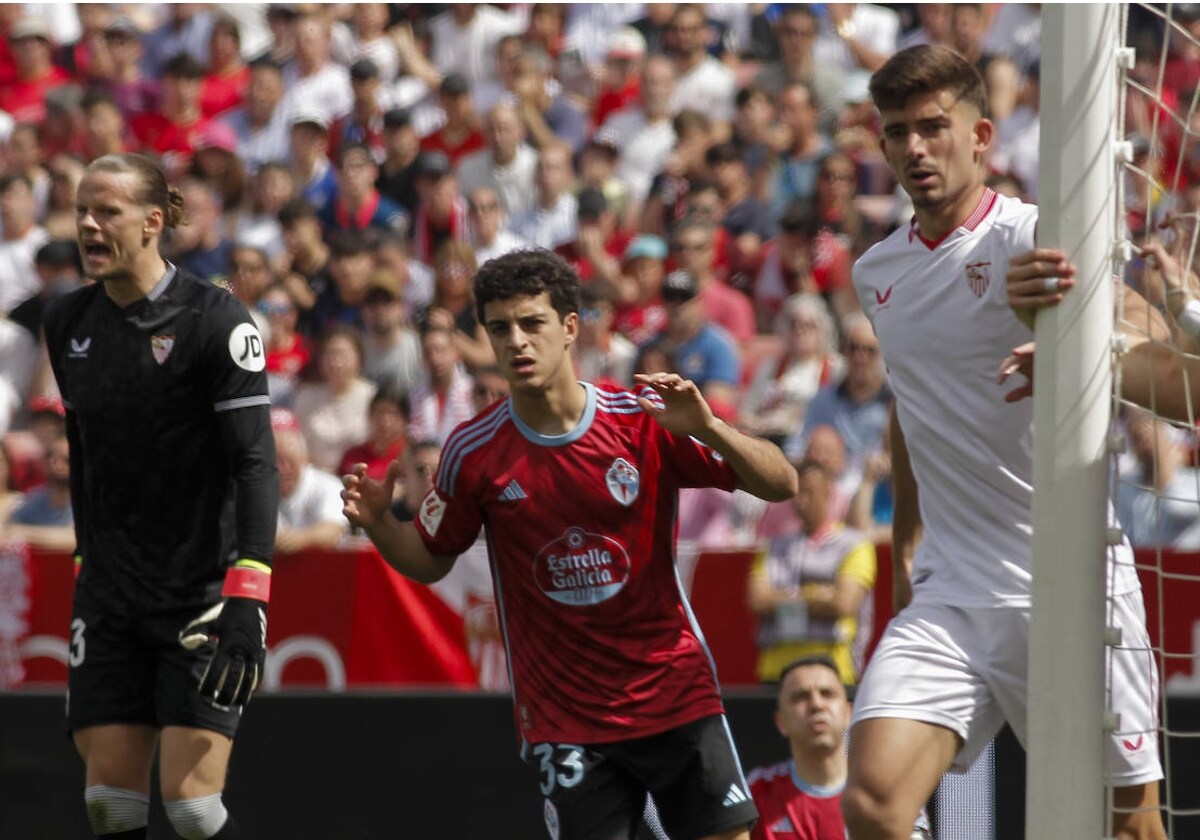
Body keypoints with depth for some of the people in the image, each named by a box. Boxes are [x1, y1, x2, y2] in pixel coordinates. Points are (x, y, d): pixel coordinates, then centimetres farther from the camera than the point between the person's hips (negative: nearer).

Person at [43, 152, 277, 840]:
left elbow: (255, 461, -15)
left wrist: (247, 601, -25)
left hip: (203, 594, -5)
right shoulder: (68, 324, 8)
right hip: (109, 601, 6)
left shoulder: (214, 319, -11)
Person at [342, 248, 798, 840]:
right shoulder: (474, 452, -4)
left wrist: (708, 430, -26)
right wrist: (377, 523, -11)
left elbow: (781, 485, -8)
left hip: (675, 695, 0)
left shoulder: (646, 419, -8)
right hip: (562, 718, 0)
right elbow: (429, 560, 10)